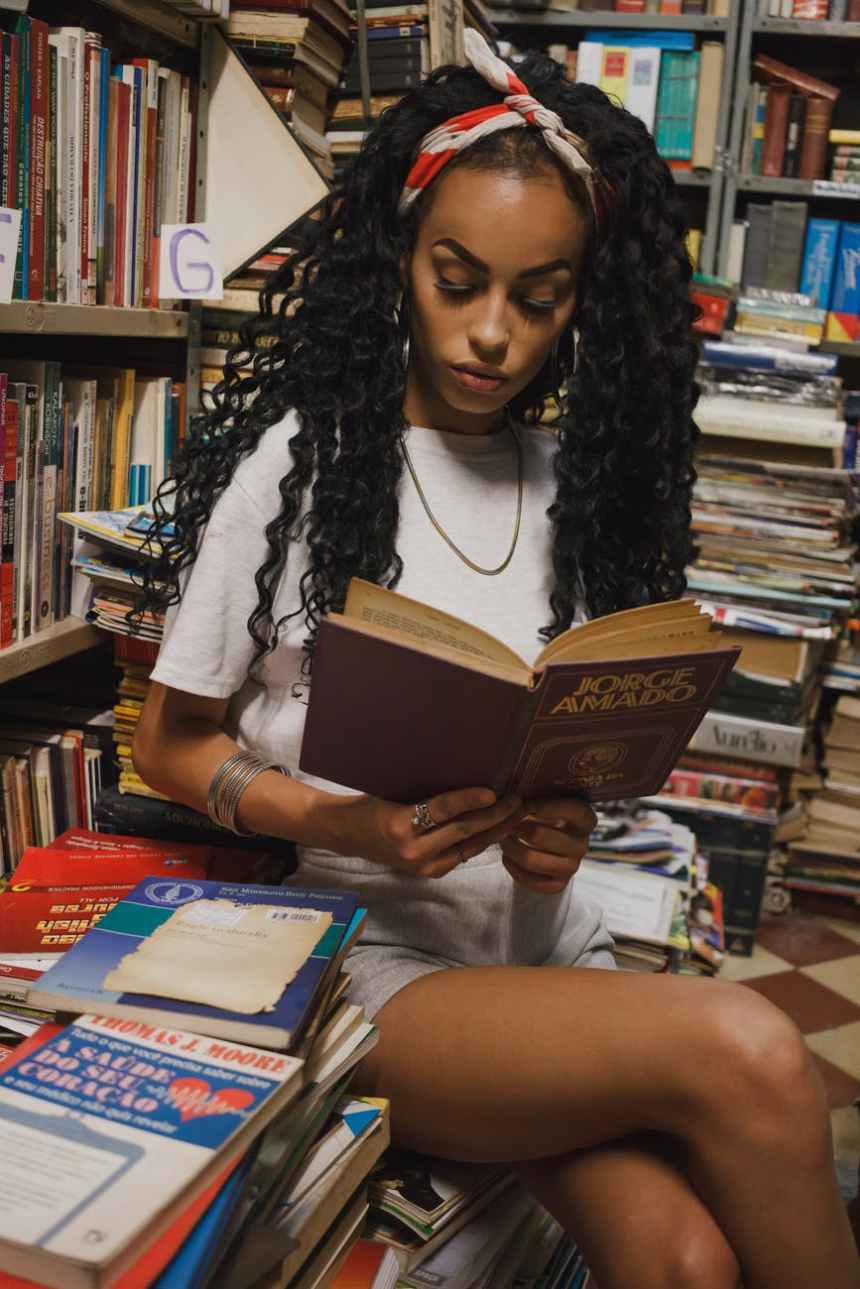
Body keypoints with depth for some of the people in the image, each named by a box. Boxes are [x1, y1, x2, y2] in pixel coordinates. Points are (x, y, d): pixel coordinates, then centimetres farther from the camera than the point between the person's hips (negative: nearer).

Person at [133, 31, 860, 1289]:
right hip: (364, 958, -4)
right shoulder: (299, 461, -7)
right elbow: (172, 741, -1)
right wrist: (352, 830, -18)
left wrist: (562, 827, -8)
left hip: (545, 940, 4)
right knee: (744, 1053, -26)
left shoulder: (575, 478, 7)